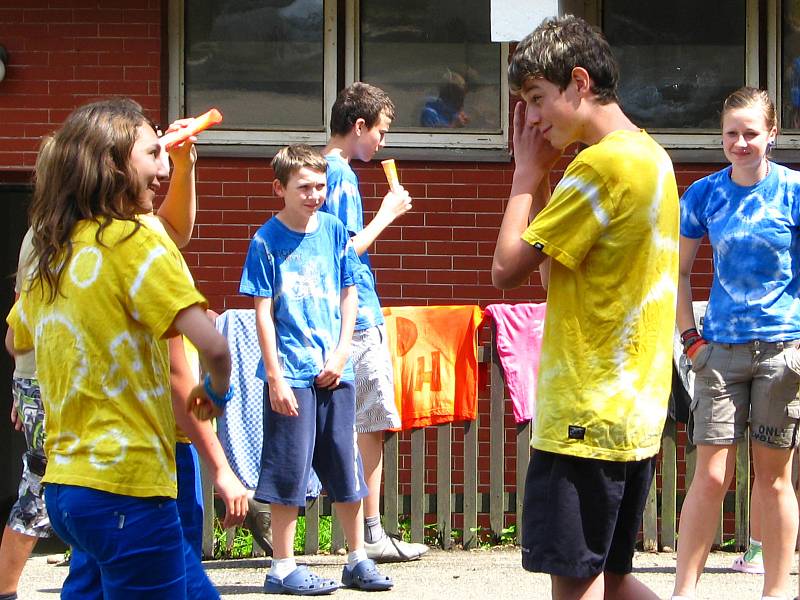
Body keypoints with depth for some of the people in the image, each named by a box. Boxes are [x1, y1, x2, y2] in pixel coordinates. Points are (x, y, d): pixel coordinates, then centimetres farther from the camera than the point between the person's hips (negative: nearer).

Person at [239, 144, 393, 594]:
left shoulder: (334, 231, 6)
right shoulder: (267, 241, -6)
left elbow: (349, 295, 11)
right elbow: (264, 312, -7)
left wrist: (341, 353, -1)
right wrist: (275, 376, -11)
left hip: (334, 370, 4)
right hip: (290, 373, -4)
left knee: (347, 467, 10)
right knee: (289, 469, 0)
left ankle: (358, 559, 20)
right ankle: (283, 568, 7)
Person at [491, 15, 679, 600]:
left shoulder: (602, 163, -17)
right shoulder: (651, 156, 14)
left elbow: (508, 268, -13)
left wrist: (528, 172, -2)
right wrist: (539, 176, 12)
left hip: (586, 414, -10)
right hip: (635, 413, 10)